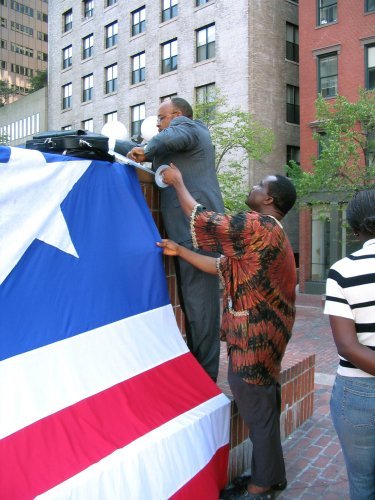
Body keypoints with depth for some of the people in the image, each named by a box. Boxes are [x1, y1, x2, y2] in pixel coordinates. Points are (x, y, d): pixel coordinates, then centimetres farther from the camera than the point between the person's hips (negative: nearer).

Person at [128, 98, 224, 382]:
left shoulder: (185, 125, 2)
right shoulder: (194, 135, 30)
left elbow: (172, 138, -22)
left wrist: (146, 152, -7)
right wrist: (149, 157, 14)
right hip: (190, 231, 11)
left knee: (199, 303, -8)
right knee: (191, 302, 14)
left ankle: (205, 374, -3)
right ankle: (194, 366, 23)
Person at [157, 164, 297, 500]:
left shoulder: (256, 225, -16)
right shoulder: (270, 233, 16)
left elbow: (202, 220, -12)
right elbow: (222, 267, 13)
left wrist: (178, 183, 3)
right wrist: (179, 251, 12)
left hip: (253, 338, -10)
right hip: (262, 334, 10)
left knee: (259, 413, 3)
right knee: (263, 409, 19)